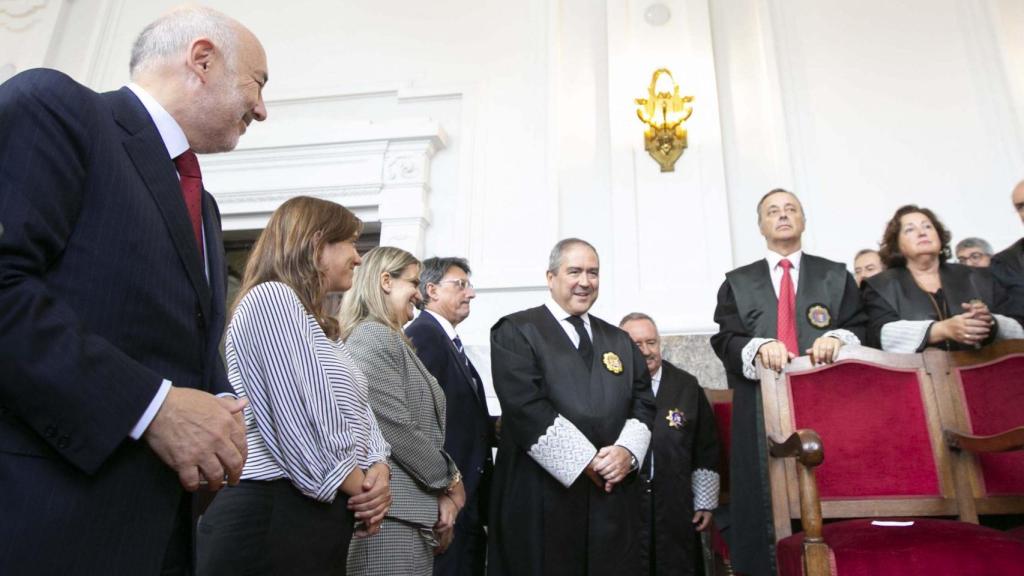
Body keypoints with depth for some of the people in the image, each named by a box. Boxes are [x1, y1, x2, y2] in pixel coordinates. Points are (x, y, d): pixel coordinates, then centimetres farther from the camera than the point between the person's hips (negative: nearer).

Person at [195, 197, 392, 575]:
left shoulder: (320, 325, 20)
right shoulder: (272, 298, -11)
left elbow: (356, 411, 14)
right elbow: (300, 418, -19)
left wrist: (378, 467, -5)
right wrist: (360, 487, -8)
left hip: (319, 516, 9)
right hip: (270, 516, -9)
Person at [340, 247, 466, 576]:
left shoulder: (391, 340, 18)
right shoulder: (374, 337, -12)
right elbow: (397, 431, -20)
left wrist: (443, 492, 6)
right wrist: (451, 480, -7)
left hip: (413, 510, 10)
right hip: (393, 513, -10)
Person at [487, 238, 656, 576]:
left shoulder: (620, 341, 18)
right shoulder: (515, 332, -1)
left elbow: (644, 404, 12)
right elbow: (525, 407, -13)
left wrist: (627, 450, -8)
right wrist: (586, 462, -13)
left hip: (614, 499, 5)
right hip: (541, 498, -5)